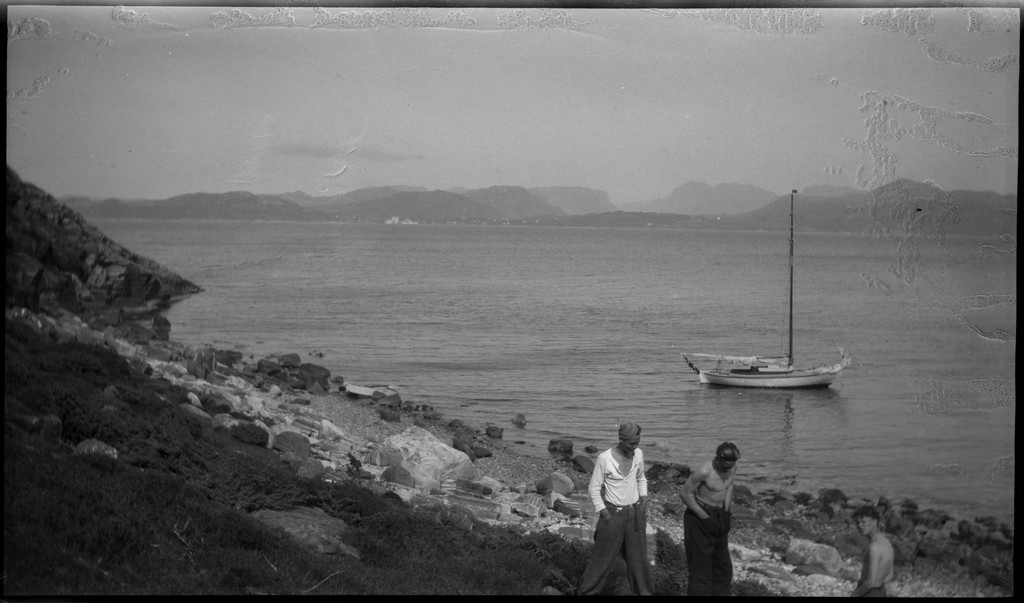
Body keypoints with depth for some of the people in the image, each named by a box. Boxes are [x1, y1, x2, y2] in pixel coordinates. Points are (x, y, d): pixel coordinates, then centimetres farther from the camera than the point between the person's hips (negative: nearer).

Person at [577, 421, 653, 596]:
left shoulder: (638, 454, -5)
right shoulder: (604, 458, -20)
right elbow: (594, 489, -12)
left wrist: (644, 500, 3)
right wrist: (605, 516, -13)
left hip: (635, 512, 4)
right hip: (613, 513, -4)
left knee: (638, 556, 13)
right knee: (602, 557, 5)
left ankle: (643, 591, 28)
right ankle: (586, 591, 20)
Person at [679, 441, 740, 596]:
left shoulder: (732, 468, -6)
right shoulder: (704, 471, -26)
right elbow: (685, 493, -19)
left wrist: (727, 511, 5)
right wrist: (704, 516, -17)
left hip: (720, 518, 7)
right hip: (699, 517, -7)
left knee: (723, 565, 15)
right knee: (700, 564, -4)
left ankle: (721, 593, 27)